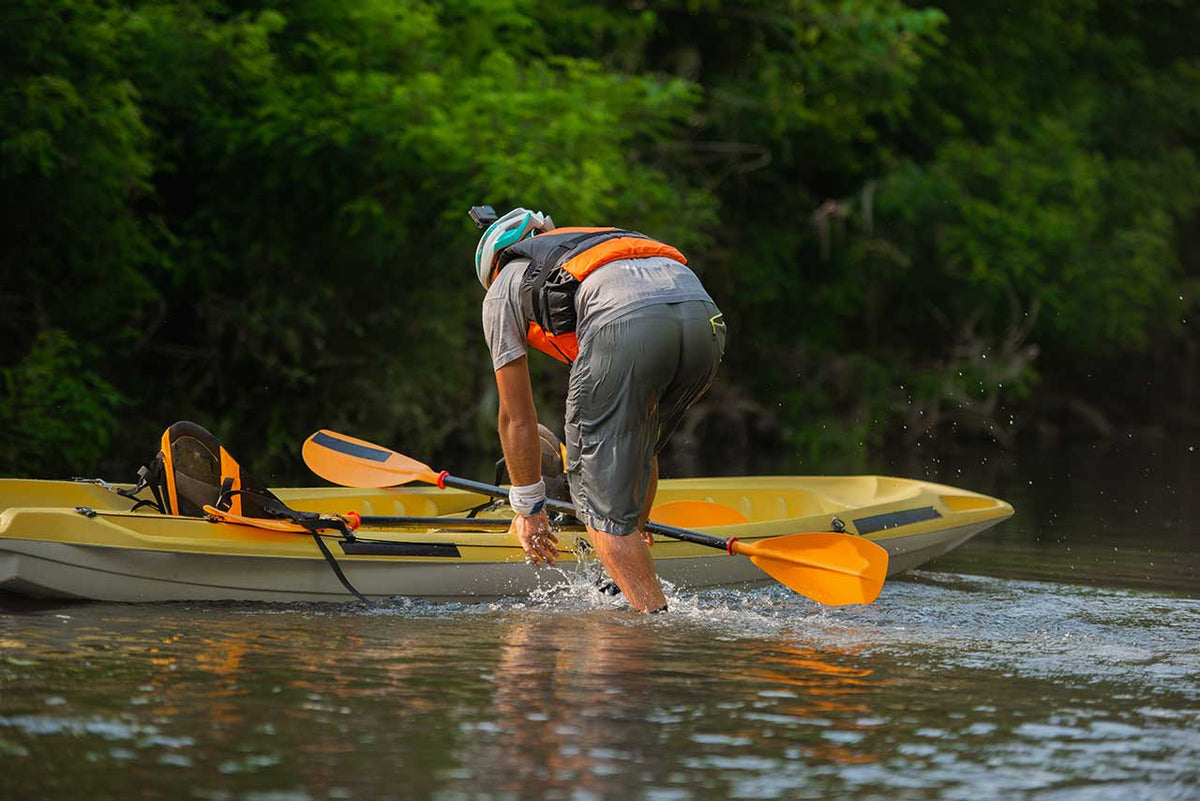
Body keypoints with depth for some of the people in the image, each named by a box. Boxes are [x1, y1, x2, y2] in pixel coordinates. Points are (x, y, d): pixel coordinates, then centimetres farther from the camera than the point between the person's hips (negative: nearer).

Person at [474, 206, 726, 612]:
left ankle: (656, 617, -5)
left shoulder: (502, 292, 30)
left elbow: (516, 418, 33)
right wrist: (637, 519, 56)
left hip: (627, 325, -6)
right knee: (634, 447, 31)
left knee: (598, 494, 4)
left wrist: (527, 510, 45)